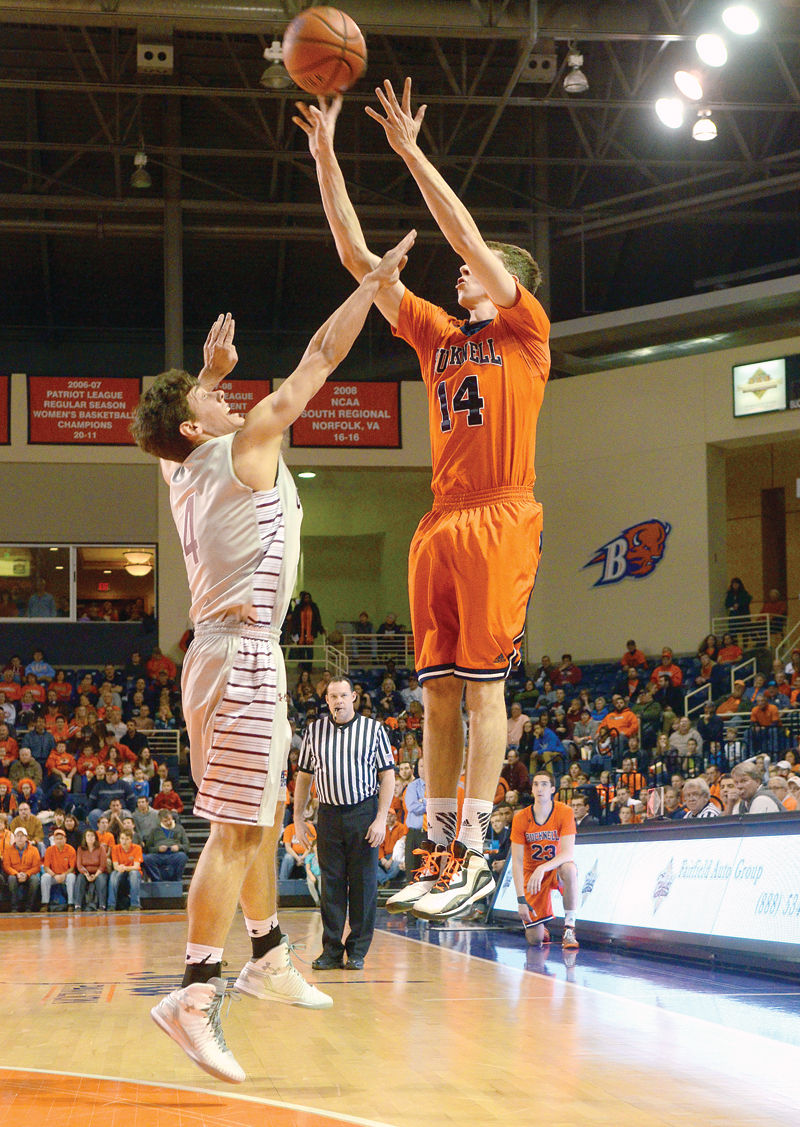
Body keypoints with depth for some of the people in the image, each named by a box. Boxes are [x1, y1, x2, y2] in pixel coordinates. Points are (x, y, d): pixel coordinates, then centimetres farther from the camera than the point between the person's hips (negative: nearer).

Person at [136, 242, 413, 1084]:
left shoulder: (184, 469, 12)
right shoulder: (244, 446, -8)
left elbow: (182, 421, 38)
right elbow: (320, 357, -5)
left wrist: (209, 369, 28)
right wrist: (376, 279, 2)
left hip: (228, 655, 10)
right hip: (242, 657, -10)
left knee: (262, 817, 20)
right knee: (235, 830, -12)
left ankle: (269, 958, 31)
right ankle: (194, 994, -15)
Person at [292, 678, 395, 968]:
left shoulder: (373, 729, 2)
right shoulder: (314, 731, 9)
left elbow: (387, 775, 1)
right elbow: (304, 776, 14)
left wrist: (381, 819, -8)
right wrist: (298, 818, 8)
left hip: (364, 814, -2)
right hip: (328, 813, 2)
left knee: (363, 883, -1)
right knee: (331, 883, 2)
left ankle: (357, 951, 6)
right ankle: (331, 950, 8)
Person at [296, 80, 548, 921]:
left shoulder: (526, 330, 5)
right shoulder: (438, 336, 19)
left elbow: (467, 237, -7)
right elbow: (357, 258, 16)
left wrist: (410, 151, -6)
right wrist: (324, 155, 11)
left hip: (499, 521, -6)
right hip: (439, 525, 6)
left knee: (481, 685, -9)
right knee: (438, 691, 4)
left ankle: (473, 854, -9)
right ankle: (439, 850, 6)